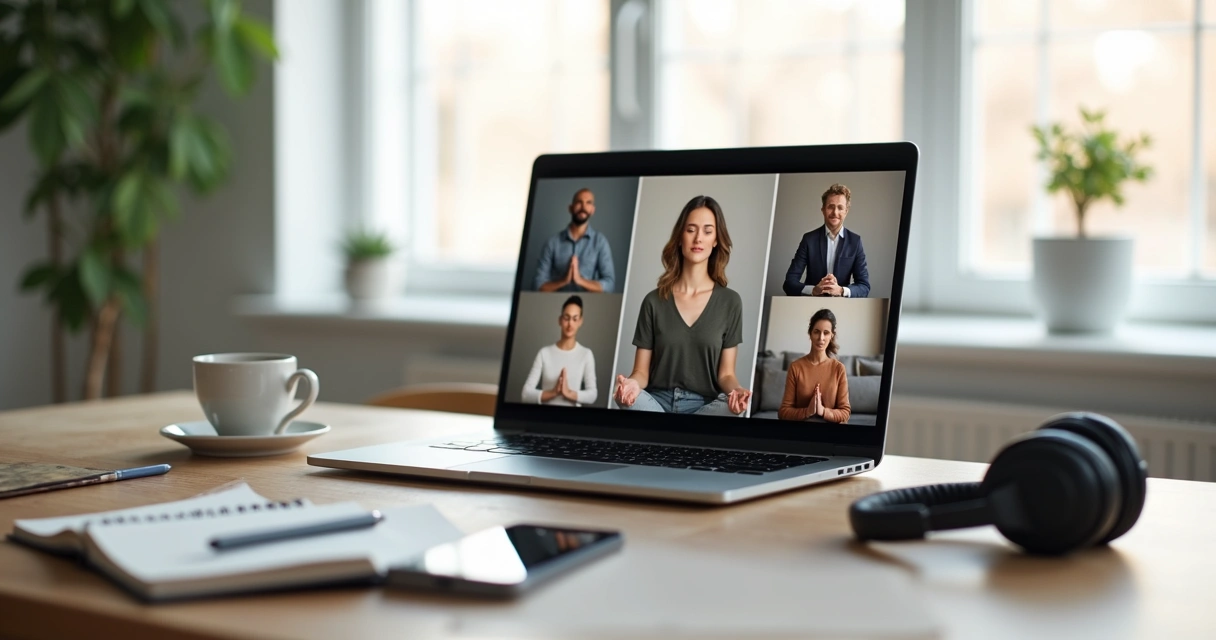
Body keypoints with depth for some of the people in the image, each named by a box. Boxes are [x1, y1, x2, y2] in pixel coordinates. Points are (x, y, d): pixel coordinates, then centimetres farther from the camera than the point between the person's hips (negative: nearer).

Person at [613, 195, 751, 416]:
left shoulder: (730, 302, 4)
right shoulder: (654, 301, 5)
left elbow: (725, 373, 4)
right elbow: (642, 371, 3)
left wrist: (736, 390, -22)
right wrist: (633, 383, -23)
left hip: (704, 405, 0)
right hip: (657, 400, 0)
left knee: (728, 406, -35)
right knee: (626, 395, -34)